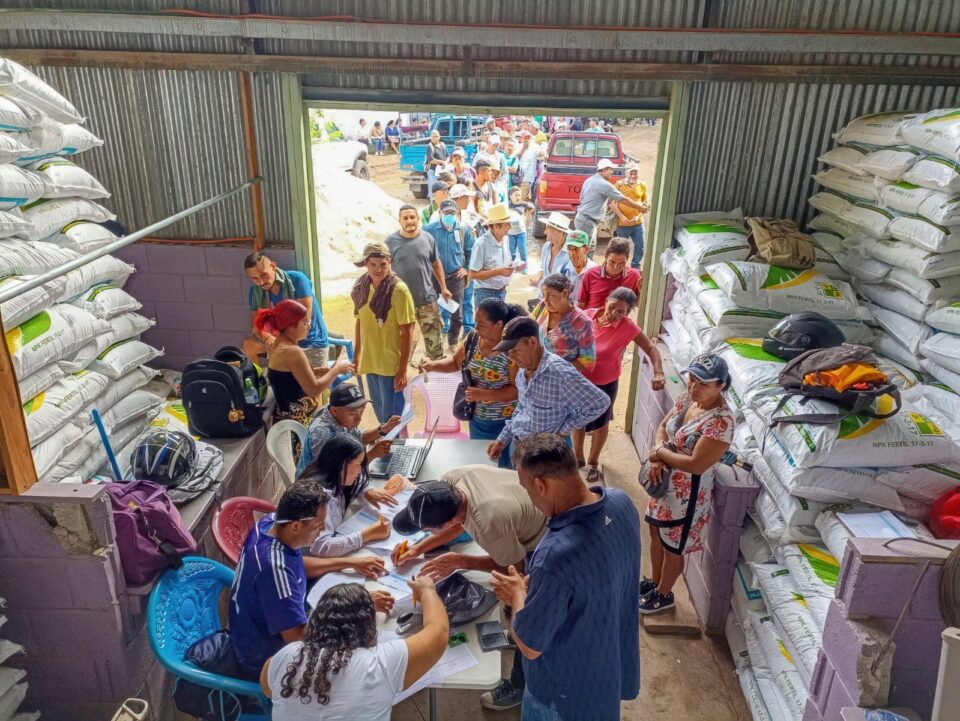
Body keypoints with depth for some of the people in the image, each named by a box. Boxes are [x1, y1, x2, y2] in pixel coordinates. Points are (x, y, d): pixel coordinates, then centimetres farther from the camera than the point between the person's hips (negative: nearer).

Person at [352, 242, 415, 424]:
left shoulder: (399, 290, -15)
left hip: (391, 365, -5)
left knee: (391, 417, 4)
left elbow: (407, 333, -14)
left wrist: (402, 369, -16)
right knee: (380, 413, 20)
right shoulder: (362, 287, 1)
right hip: (370, 362, 6)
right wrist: (356, 356, 13)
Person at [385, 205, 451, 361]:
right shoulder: (391, 241, -4)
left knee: (433, 337, 6)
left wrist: (443, 287, 10)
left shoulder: (428, 239, 1)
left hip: (427, 298, 1)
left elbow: (436, 264, 11)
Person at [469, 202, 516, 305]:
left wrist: (510, 267, -7)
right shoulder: (482, 244, -20)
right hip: (486, 294, -7)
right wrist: (499, 272, -23)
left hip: (502, 292, 7)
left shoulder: (505, 239, 3)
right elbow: (473, 274, -20)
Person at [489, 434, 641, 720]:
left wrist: (519, 593, -9)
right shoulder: (621, 502, -17)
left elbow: (529, 646, -26)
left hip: (570, 684, -6)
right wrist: (536, 585, 1)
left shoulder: (556, 555, -41)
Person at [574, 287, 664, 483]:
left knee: (600, 423, 18)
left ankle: (593, 462, 43)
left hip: (605, 384, -2)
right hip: (580, 379, 2)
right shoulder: (588, 315, -17)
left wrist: (658, 373, -31)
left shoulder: (628, 327, -22)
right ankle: (577, 456, 46)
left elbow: (651, 349, -16)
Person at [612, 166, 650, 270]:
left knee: (640, 247, 8)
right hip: (622, 223, -3)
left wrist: (638, 216, -7)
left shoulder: (643, 186, 5)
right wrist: (621, 217, -14)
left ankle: (635, 267, 27)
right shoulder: (619, 184, -4)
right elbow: (612, 202, -6)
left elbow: (645, 204, 9)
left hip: (638, 223, 3)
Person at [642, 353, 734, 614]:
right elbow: (663, 426, 6)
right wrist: (657, 457, -13)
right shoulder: (687, 398, -5)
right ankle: (654, 581, 48)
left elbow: (696, 464, -31)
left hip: (687, 493, -8)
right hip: (665, 484, 8)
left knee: (672, 546, 14)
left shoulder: (721, 421, -30)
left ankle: (663, 594, 38)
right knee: (656, 534, 24)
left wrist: (660, 453, -18)